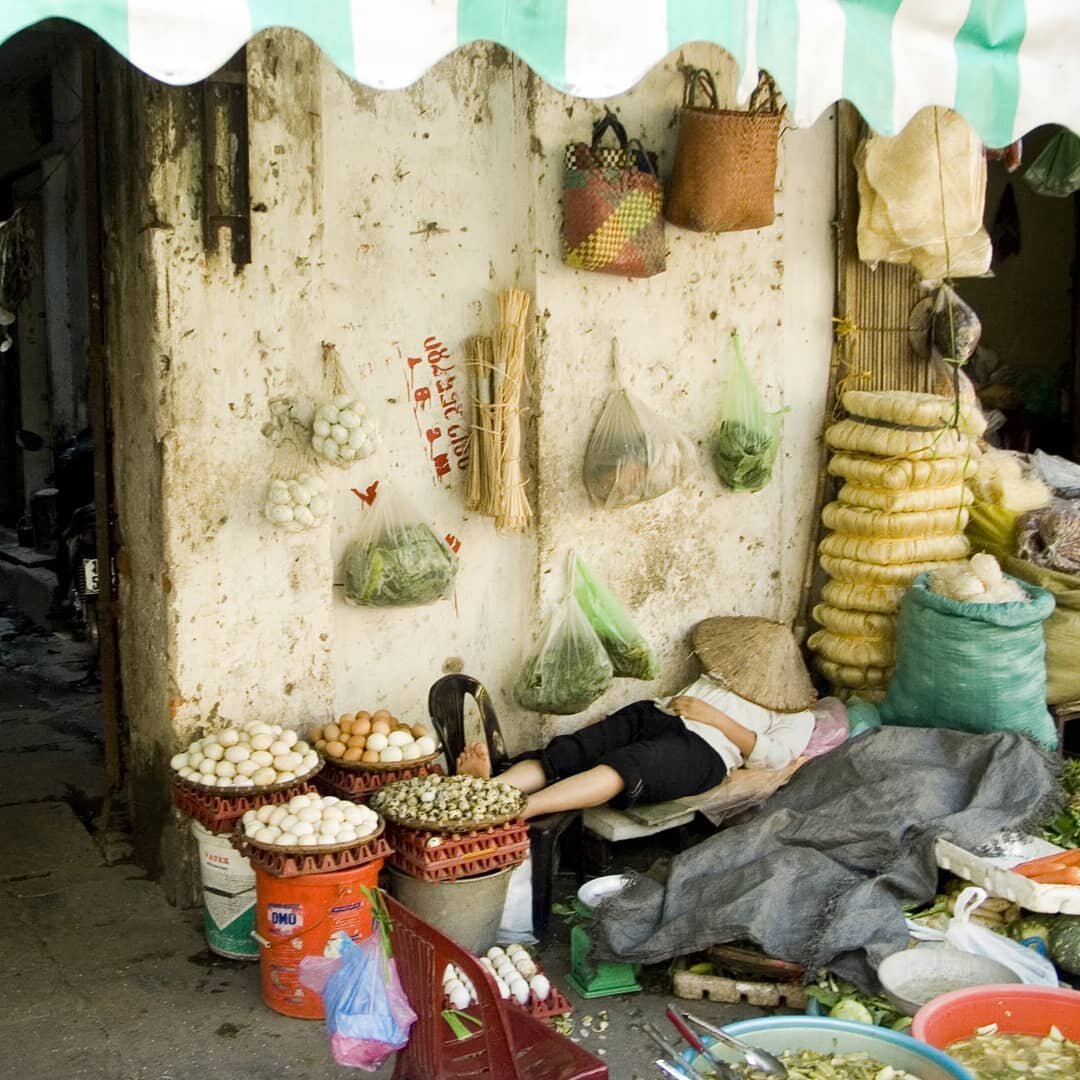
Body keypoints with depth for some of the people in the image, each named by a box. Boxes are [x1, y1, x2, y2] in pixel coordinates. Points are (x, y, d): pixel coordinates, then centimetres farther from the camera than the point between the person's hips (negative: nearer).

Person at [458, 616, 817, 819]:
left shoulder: (798, 717, 20)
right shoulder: (729, 675, 37)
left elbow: (770, 755, 1)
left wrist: (714, 717, -6)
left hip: (701, 749, -6)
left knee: (625, 765, -39)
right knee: (568, 751, -26)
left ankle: (518, 810, -61)